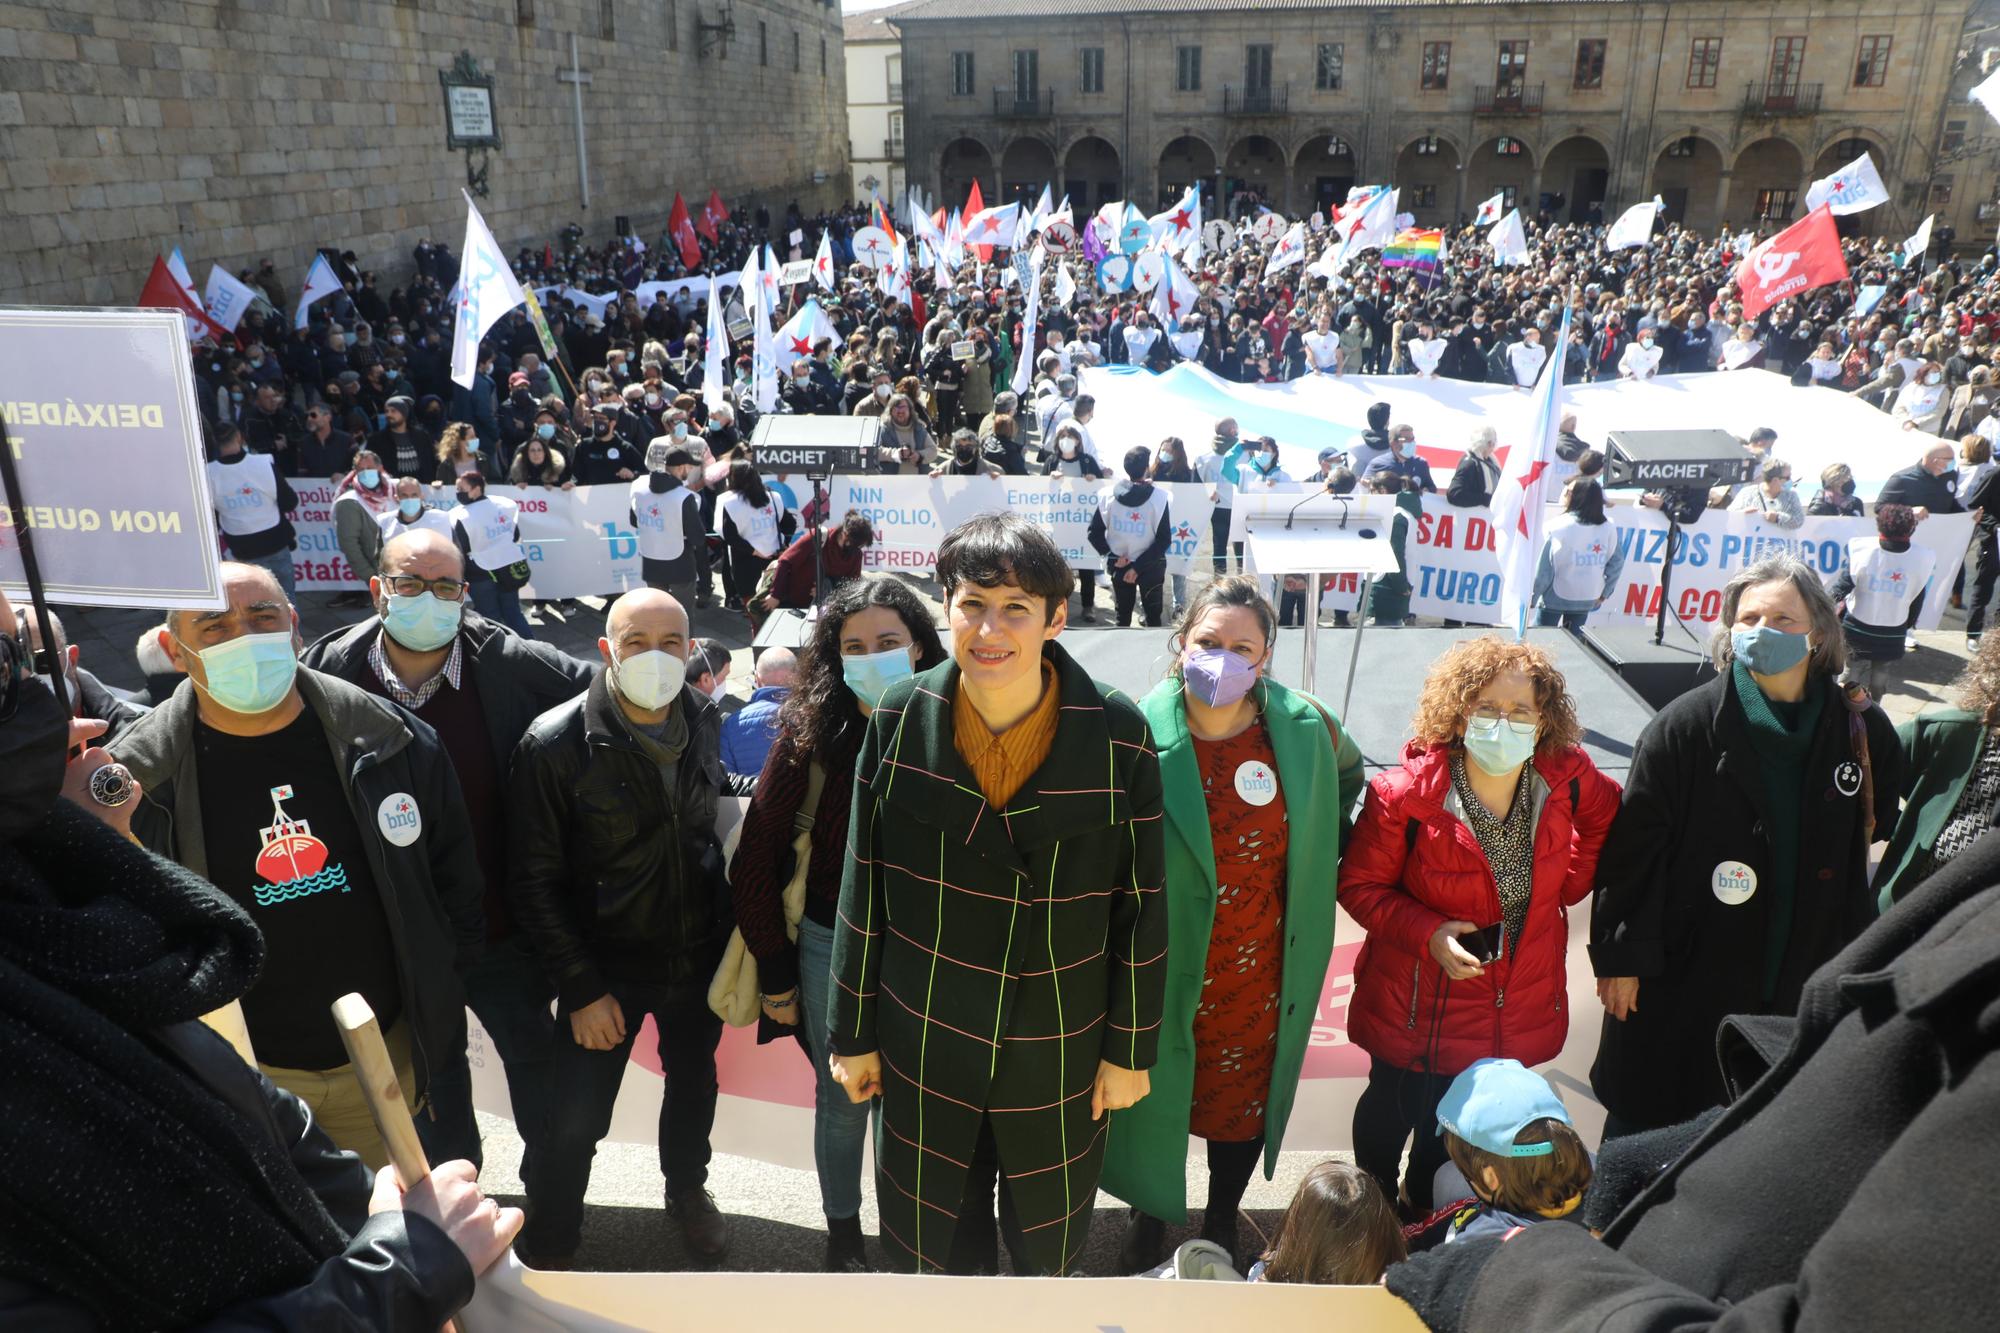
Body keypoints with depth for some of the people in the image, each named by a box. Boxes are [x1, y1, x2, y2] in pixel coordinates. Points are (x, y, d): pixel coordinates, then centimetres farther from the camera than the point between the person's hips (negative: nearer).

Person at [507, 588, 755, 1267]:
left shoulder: (704, 717, -6)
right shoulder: (555, 745, -20)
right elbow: (535, 883, -16)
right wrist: (582, 990, -16)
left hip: (698, 953, 5)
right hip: (607, 965, -4)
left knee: (694, 1081, 24)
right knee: (575, 1120, 3)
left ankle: (687, 1189, 54)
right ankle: (548, 1248, 33)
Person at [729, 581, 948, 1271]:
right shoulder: (810, 735, -12)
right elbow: (755, 858, -6)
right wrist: (775, 973, -3)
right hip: (833, 948, -1)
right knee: (843, 1098, 15)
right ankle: (843, 1232, 40)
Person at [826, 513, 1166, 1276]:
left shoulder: (1118, 735, -16)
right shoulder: (900, 719, -11)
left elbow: (1141, 906, -7)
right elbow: (863, 889, -3)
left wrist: (1130, 1048, -2)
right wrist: (852, 1033, 2)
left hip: (1060, 1057, -1)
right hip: (923, 1046, 1)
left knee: (1048, 1249, 22)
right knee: (930, 1245, 21)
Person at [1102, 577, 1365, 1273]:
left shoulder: (1303, 728, -11)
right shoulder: (1140, 733, -17)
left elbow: (1348, 775, 13)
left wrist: (1317, 852, 6)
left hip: (1259, 977, 2)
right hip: (1162, 971, -1)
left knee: (1243, 1097, 20)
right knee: (1153, 1093, 18)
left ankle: (1222, 1222, 48)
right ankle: (1150, 1214, 47)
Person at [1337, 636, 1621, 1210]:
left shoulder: (1567, 780, -12)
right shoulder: (1406, 794, -22)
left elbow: (1604, 818, 11)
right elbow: (1359, 885, -12)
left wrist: (1571, 881, -6)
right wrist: (1428, 932, -25)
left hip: (1517, 1007, 3)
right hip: (1418, 1007, -2)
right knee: (1391, 1110, 21)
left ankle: (1423, 1219, 48)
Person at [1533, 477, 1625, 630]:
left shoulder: (1557, 528, -21)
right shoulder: (1608, 529, -7)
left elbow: (1543, 568, -17)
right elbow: (1617, 562, 2)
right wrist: (1604, 593, 14)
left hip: (1556, 598, -4)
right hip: (1586, 599, 4)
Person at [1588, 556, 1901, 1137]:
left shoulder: (1863, 732, -3)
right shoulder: (1684, 726, -13)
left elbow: (1874, 835, 9)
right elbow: (1634, 847, -12)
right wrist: (1620, 954, -11)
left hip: (1798, 981, 3)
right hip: (1681, 981, -3)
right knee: (1643, 1127, 11)